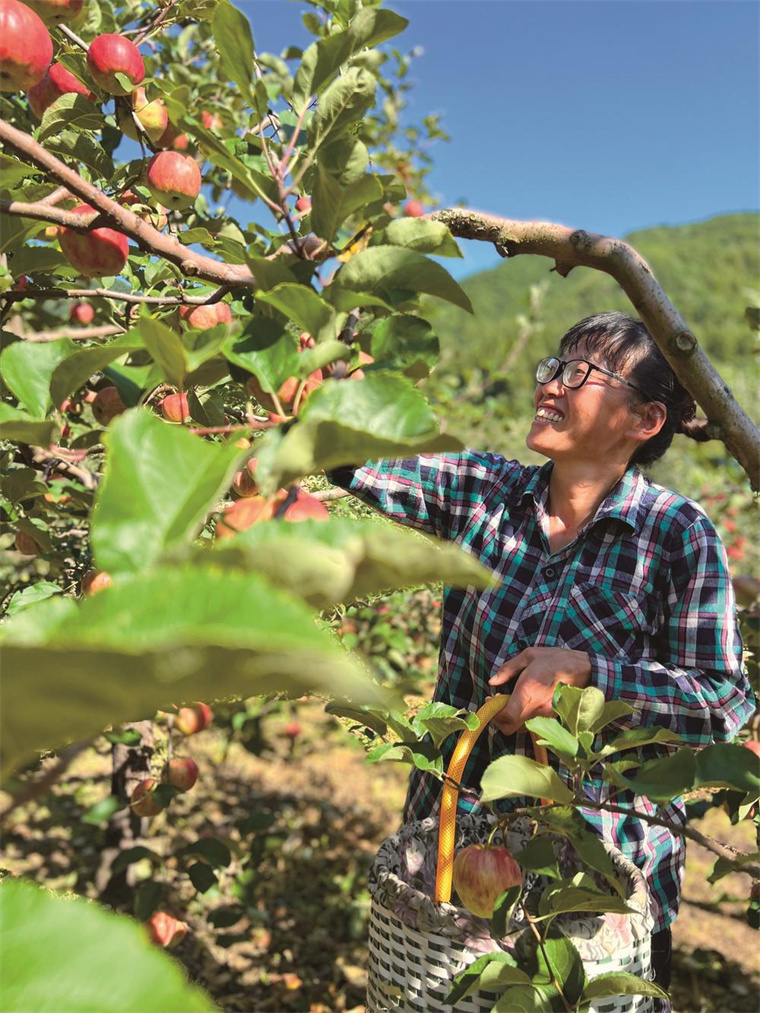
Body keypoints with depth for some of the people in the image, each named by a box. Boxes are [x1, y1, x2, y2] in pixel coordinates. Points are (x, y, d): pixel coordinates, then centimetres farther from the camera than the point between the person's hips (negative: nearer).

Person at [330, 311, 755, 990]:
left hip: (604, 860, -3)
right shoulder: (485, 490, -5)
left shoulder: (678, 533, -13)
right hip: (452, 827, 3)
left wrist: (583, 667, -25)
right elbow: (355, 456, -12)